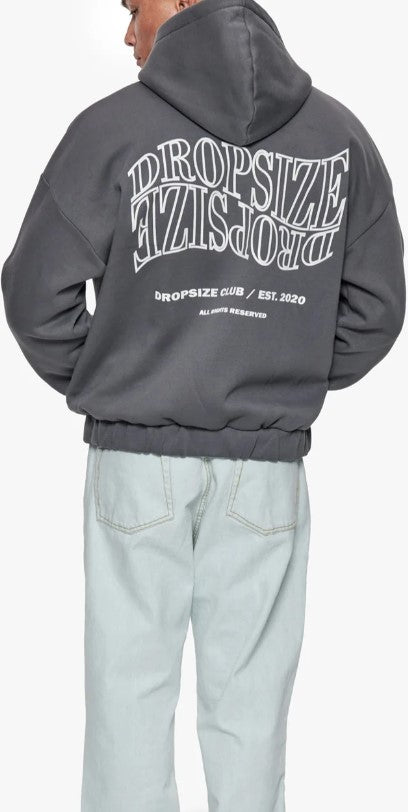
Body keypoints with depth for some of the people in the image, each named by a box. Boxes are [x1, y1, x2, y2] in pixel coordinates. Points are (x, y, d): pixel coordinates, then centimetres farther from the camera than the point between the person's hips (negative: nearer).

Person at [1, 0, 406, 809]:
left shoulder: (113, 127, -7)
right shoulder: (338, 133, 3)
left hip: (138, 455, -2)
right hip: (267, 464, 2)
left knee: (130, 689, 6)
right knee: (249, 696, 9)